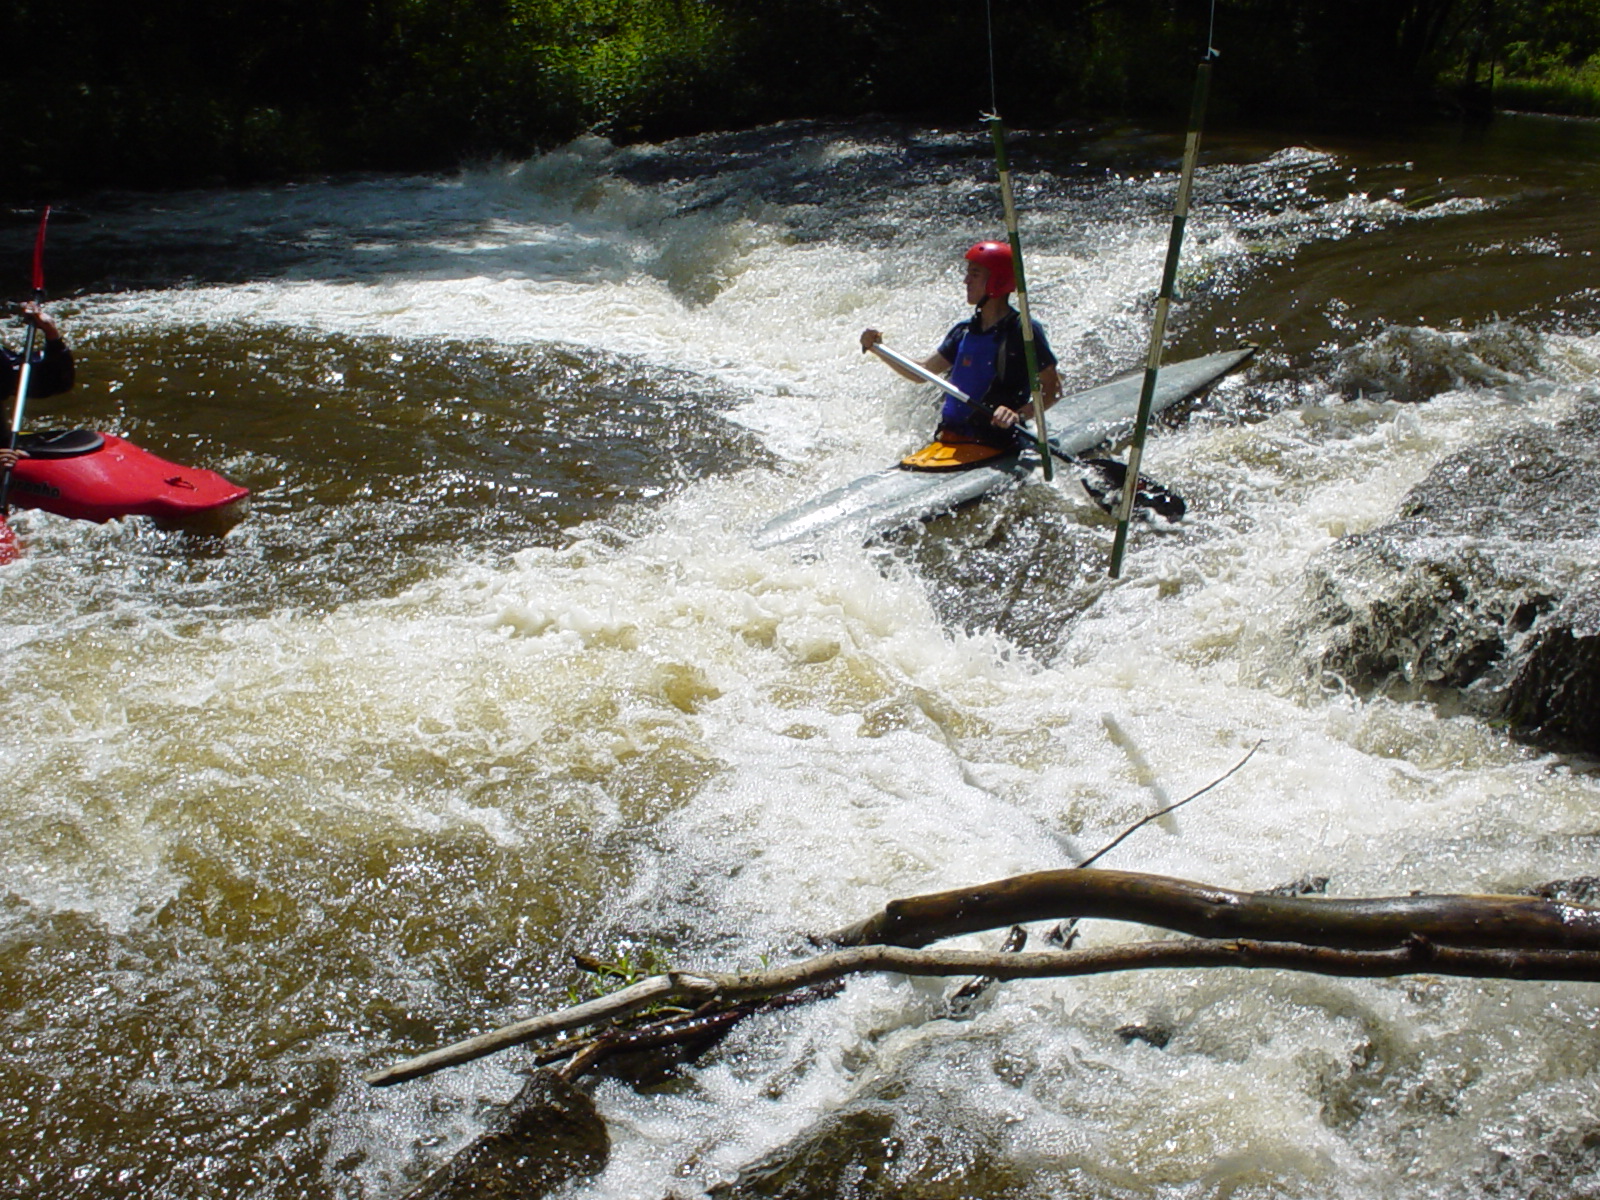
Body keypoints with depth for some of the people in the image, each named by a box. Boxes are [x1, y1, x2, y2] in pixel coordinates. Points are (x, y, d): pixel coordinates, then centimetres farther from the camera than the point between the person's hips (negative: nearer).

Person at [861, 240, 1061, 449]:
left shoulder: (1024, 331, -4)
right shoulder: (964, 331, 15)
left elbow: (1053, 389, -5)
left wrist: (1019, 415, -22)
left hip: (995, 446, -6)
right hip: (950, 441, 6)